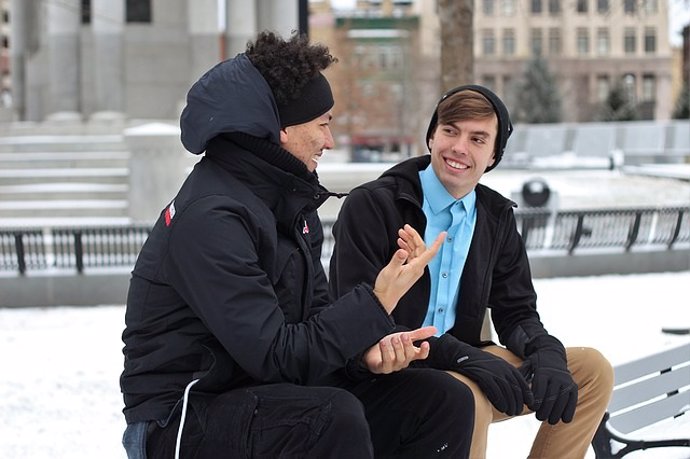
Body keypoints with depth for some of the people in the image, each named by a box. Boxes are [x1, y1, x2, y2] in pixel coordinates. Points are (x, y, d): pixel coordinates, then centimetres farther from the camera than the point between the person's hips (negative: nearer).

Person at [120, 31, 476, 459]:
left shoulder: (289, 198, 8)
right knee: (335, 416, -37)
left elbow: (317, 312, 9)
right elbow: (273, 355, -25)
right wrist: (377, 303, -23)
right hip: (184, 423, -9)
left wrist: (367, 346, -12)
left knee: (443, 399, -3)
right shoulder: (209, 218, -22)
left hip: (265, 397, 9)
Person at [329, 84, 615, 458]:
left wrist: (546, 353, -14)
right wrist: (462, 357, -29)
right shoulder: (370, 206, -12)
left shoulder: (497, 217, 8)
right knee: (468, 396, -37)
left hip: (460, 366, 7)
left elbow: (515, 312, 11)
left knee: (592, 371, -1)